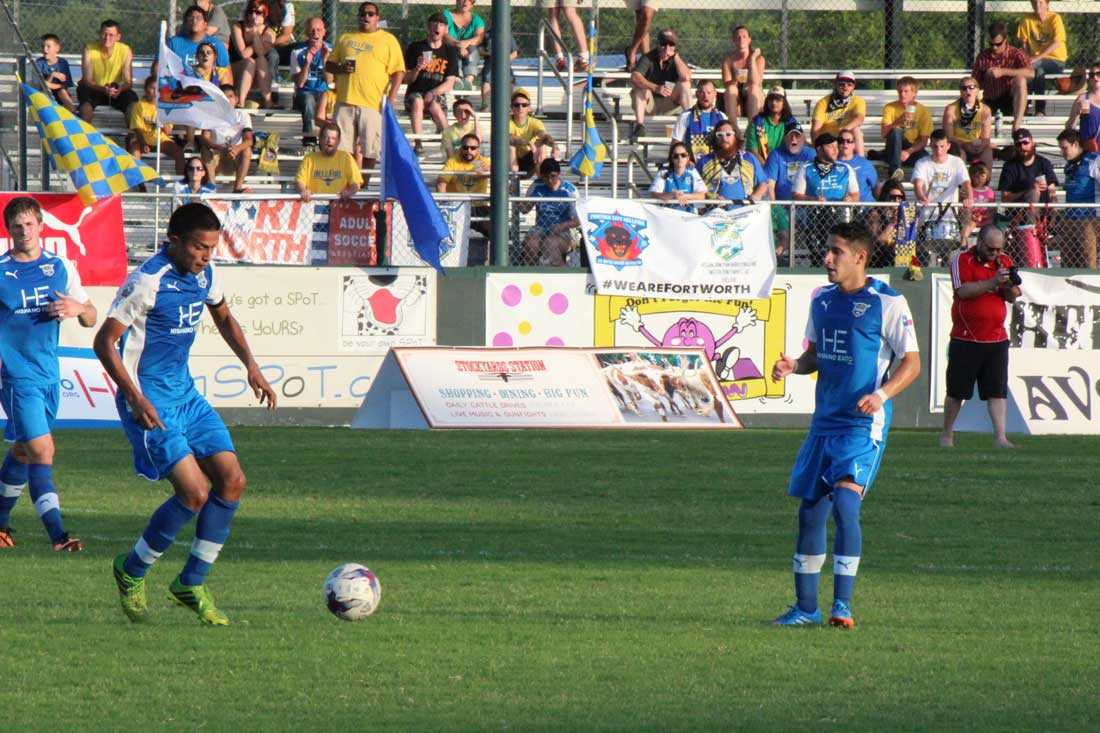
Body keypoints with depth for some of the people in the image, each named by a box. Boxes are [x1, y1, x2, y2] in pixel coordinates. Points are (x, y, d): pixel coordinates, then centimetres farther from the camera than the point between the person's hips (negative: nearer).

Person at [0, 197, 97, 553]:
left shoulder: (60, 267, 5)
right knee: (42, 451, -14)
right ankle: (57, 535, -17)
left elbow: (91, 319, 10)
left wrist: (78, 309, -14)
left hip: (49, 374, 5)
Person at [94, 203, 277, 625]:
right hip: (151, 403, -8)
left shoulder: (204, 275, 4)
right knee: (195, 492, -15)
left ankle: (191, 584, 10)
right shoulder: (148, 282, -20)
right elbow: (104, 342, -17)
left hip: (185, 395, 8)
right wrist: (135, 399, -25)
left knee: (232, 480, -1)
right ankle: (131, 572, 7)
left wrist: (251, 366, 13)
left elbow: (223, 317, 25)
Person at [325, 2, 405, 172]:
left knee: (369, 150, -2)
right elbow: (328, 65, 21)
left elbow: (398, 72, 3)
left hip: (373, 104, -3)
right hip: (345, 101, 3)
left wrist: (391, 98, -9)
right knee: (343, 147, 0)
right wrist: (340, 68, -3)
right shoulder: (346, 39, 18)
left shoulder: (388, 40, 8)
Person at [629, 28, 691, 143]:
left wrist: (675, 56, -19)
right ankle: (639, 126, -37)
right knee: (639, 86, -30)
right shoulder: (648, 58, -10)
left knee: (684, 84, -20)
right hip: (649, 104, -2)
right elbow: (634, 77, -28)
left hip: (669, 103, 2)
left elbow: (686, 77, -23)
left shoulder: (677, 59, -2)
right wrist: (655, 88, -42)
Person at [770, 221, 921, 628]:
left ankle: (842, 604, -17)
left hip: (864, 424, -7)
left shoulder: (887, 303, -9)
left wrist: (882, 394, -23)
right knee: (810, 510, 8)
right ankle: (806, 607, 18)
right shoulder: (822, 300, 12)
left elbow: (912, 362, -7)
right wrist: (794, 365, 1)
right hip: (825, 421, 7)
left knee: (845, 503, -20)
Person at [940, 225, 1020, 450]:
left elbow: (1012, 297, 7)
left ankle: (1000, 437, -6)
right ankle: (947, 435, 18)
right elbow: (963, 291, -19)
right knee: (956, 391, 4)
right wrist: (993, 282, -26)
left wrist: (1009, 285, -15)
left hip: (997, 338, 3)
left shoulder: (1004, 262, 9)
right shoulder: (962, 260, -5)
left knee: (998, 391, -4)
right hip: (965, 339, -3)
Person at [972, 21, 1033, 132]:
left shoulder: (1016, 54, -4)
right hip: (990, 103, 1)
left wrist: (1003, 72, -28)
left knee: (1020, 79, -32)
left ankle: (1016, 125, -35)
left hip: (1011, 102, -1)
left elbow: (1030, 73, -24)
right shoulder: (983, 56, 5)